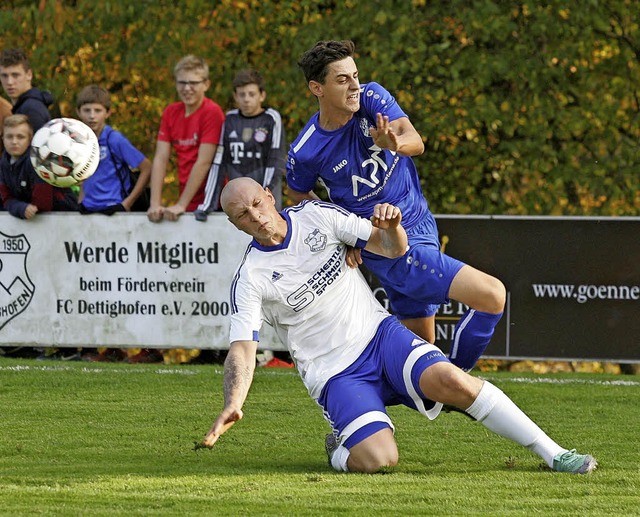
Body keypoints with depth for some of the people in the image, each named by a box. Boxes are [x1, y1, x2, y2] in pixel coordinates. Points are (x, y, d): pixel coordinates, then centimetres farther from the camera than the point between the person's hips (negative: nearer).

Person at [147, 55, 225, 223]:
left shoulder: (212, 113, -11)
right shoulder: (171, 113, 8)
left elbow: (204, 162, -15)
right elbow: (160, 159, 4)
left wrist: (181, 205, -16)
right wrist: (155, 204, -7)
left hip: (210, 205, -6)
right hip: (186, 205, 6)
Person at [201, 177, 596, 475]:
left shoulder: (317, 216, 0)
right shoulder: (250, 279, -8)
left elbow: (393, 249, 2)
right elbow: (243, 348, -15)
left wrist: (391, 227, -22)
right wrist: (233, 404, -33)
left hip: (380, 333, 3)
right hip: (336, 375, -2)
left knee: (450, 381, -25)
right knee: (378, 459, -27)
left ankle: (554, 455, -18)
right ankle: (340, 449, 10)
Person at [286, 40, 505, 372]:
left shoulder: (372, 98, -7)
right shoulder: (305, 152, -15)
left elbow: (415, 142, -20)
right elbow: (298, 195, 6)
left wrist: (395, 144, -43)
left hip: (420, 223, 6)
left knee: (420, 340, 11)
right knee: (492, 295, -19)